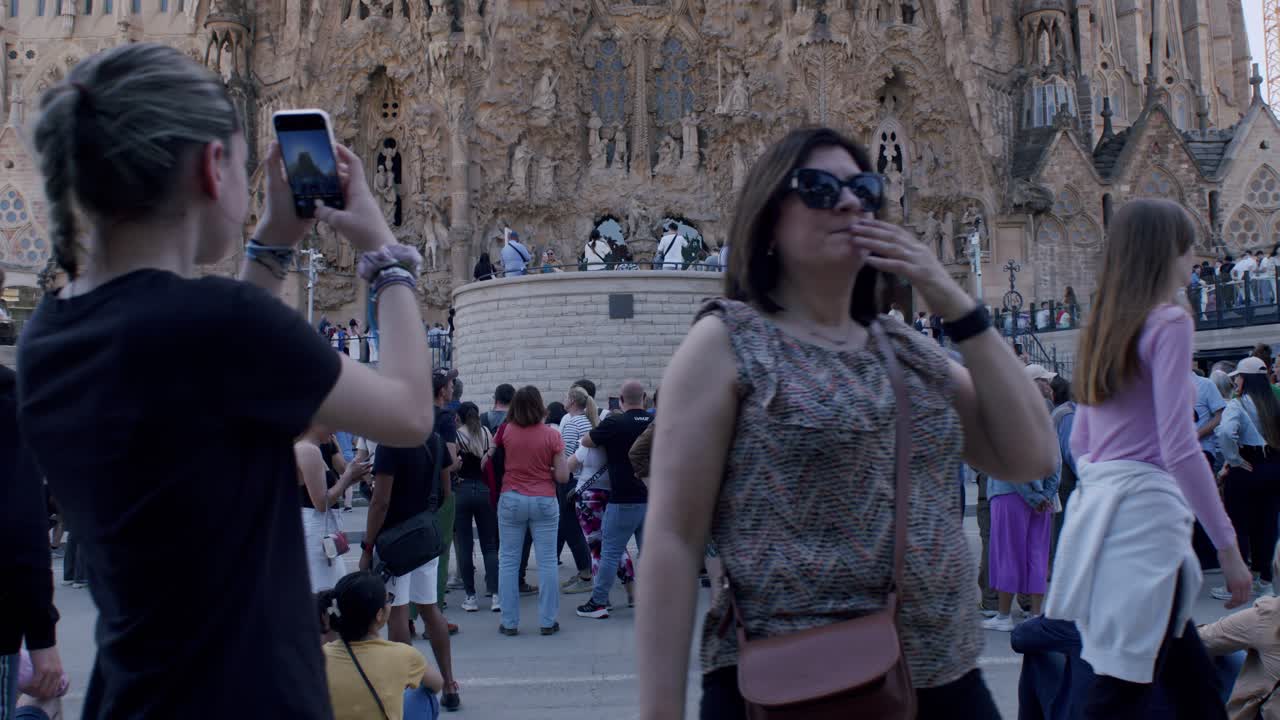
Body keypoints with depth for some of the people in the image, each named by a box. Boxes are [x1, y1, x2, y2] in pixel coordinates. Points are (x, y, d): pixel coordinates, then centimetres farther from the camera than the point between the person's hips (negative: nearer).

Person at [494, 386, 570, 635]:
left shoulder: (506, 431, -4)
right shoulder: (552, 435, -7)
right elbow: (563, 476, -8)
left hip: (511, 500, 1)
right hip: (544, 502, -1)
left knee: (508, 561, 9)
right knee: (547, 562, 6)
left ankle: (509, 622, 11)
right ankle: (547, 622, 8)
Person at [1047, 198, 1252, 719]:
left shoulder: (1101, 326, 14)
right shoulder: (1169, 323, -9)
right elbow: (1179, 449, -16)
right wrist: (1228, 547, -11)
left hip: (1097, 502, 9)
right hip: (1145, 508, -9)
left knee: (1192, 675, 18)